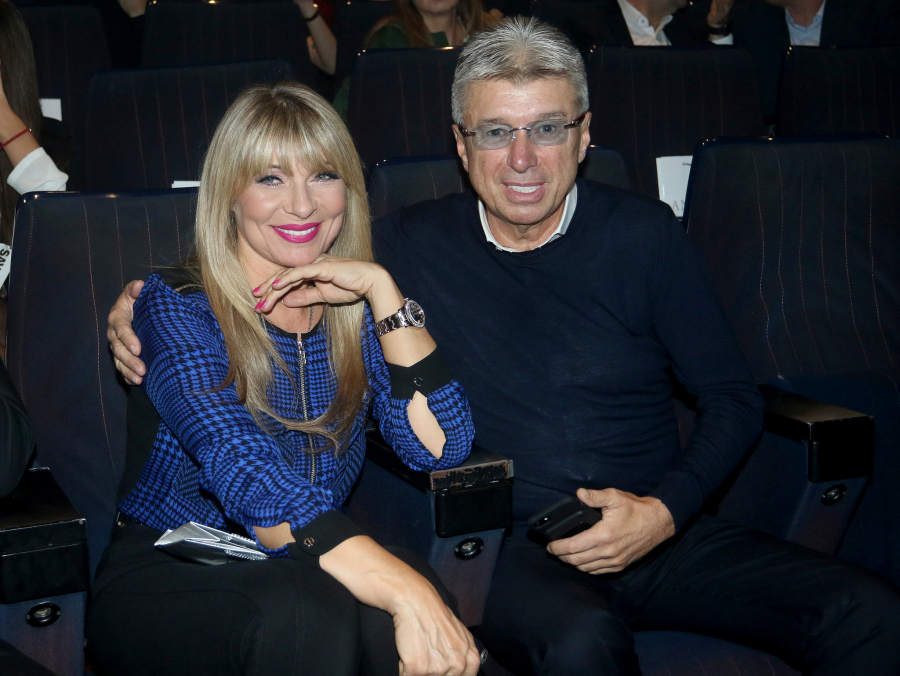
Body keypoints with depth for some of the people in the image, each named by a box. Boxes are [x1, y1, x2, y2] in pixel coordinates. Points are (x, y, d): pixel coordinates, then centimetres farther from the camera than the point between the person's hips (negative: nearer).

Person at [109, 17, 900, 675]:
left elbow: (732, 398, 6)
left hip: (658, 529, 2)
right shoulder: (412, 245, 2)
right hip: (510, 547, -2)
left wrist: (665, 512, -9)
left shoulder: (642, 235, 1)